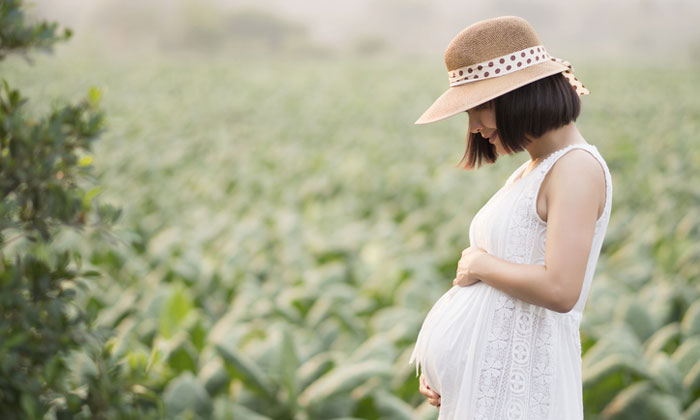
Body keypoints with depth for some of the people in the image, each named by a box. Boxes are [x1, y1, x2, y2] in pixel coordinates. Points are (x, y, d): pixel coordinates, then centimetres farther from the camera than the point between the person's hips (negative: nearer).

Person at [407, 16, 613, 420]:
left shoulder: (576, 167, -13)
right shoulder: (531, 170, 13)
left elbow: (559, 289, -24)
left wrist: (479, 265, -10)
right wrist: (440, 370, 9)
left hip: (520, 379, -8)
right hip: (485, 371, 8)